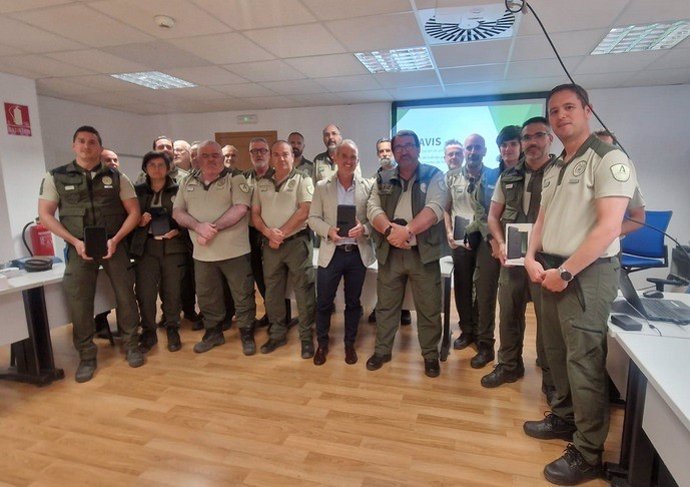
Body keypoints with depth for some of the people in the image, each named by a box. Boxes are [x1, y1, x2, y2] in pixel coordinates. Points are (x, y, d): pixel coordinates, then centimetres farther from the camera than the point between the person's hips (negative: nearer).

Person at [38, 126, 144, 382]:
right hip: (79, 248, 0)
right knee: (79, 303, 0)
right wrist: (75, 241, -11)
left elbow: (134, 212, 2)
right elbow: (45, 215, 1)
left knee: (125, 295, 3)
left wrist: (115, 240, -10)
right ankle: (87, 356, 15)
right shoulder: (56, 177, 2)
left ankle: (131, 345, 21)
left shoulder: (116, 177, 2)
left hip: (114, 245, 0)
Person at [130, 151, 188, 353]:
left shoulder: (178, 190, 3)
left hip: (173, 247, -1)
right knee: (145, 292, -1)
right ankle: (148, 332, 16)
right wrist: (139, 221, -10)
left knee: (171, 291, 5)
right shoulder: (138, 191, 8)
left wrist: (178, 231, -14)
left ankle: (172, 330, 22)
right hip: (146, 247, 1)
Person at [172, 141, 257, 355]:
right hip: (202, 252, 5)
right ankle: (213, 333, 34)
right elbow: (177, 212, 5)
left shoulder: (235, 179, -3)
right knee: (206, 296, 16)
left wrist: (213, 228, -20)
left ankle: (247, 335, 20)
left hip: (234, 250, -4)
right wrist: (198, 226, -15)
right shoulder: (188, 183, 11)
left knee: (243, 295, 4)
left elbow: (240, 208, -16)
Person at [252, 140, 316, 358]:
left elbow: (304, 210, -12)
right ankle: (277, 334, 27)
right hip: (270, 244, 5)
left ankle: (307, 337, 13)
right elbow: (255, 214, 9)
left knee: (303, 291, 0)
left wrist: (282, 233, -12)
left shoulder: (302, 180, -1)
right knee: (273, 291, 12)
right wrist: (269, 233, -10)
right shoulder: (262, 184, 12)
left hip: (297, 241, -4)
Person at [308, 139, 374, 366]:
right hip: (331, 252, 0)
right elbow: (313, 218, 1)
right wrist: (329, 230, -18)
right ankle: (322, 344, 29)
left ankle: (350, 344, 32)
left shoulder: (367, 186, 2)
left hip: (358, 252, 1)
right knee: (323, 302, 8)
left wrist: (363, 228, -19)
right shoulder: (322, 186, 2)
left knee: (353, 302, 13)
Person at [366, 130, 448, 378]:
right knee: (386, 306, 13)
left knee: (429, 308, 7)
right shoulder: (383, 179, 10)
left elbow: (435, 208, -14)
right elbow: (373, 208, -2)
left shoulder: (433, 176, 0)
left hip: (423, 253, -2)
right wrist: (390, 230, -21)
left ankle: (430, 355, 25)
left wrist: (408, 231, -26)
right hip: (389, 253, 3)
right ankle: (382, 350, 30)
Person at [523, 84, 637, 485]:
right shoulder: (554, 169, 15)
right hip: (553, 271, 8)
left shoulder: (608, 159, -10)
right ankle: (564, 418, 36)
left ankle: (588, 455, 12)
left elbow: (608, 227, -18)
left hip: (587, 272, -8)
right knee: (557, 352, 17)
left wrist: (566, 272, -16)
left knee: (584, 362, -2)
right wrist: (533, 259, 1)